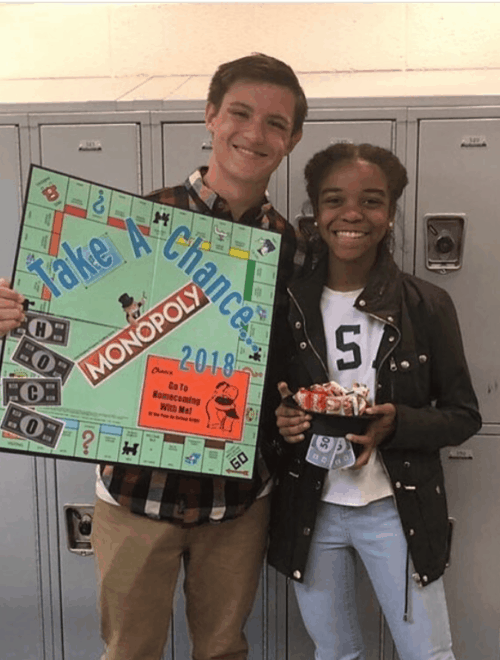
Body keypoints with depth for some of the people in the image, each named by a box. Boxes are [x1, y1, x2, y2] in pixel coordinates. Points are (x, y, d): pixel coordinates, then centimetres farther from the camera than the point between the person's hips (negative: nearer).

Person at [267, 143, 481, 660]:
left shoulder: (427, 306, -8)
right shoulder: (286, 303, -5)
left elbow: (463, 416, -2)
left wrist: (398, 424, -20)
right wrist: (276, 419, -17)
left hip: (396, 511, -1)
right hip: (308, 510, 2)